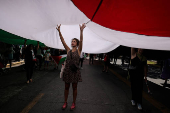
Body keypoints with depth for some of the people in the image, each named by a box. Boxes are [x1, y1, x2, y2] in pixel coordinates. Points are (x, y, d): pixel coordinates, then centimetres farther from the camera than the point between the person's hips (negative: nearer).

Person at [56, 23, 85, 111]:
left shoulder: (78, 51, -1)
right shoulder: (68, 50, 6)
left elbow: (81, 41, -15)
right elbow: (62, 41, -1)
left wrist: (81, 31, -26)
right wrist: (59, 31, -10)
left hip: (75, 71, -3)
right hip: (67, 70, 3)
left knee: (74, 88, 10)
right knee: (66, 87, 13)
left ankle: (73, 103, 25)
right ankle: (65, 102, 29)